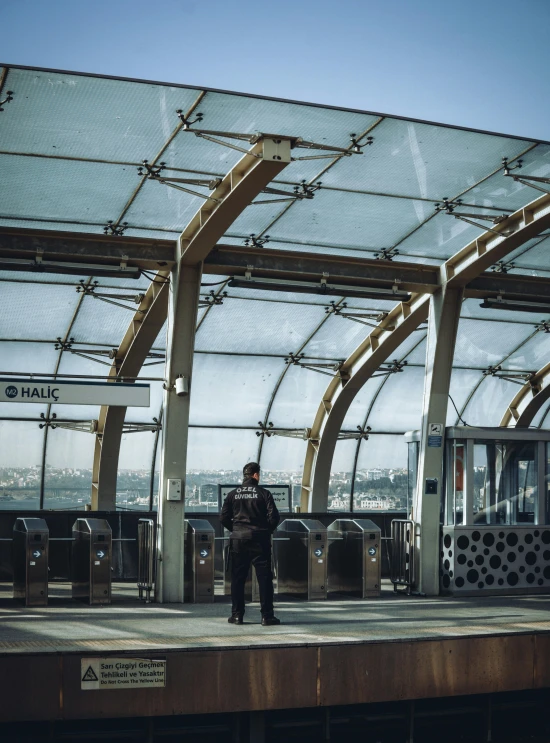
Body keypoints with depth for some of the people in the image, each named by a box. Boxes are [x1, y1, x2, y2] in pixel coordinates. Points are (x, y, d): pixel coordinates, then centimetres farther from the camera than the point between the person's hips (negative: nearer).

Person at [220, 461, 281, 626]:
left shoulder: (232, 495, 4)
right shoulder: (264, 493, -3)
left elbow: (224, 518, 3)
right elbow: (274, 517, -8)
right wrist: (267, 531, 9)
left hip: (238, 539, 2)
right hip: (259, 539, -2)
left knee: (237, 578, 8)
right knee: (264, 578, 2)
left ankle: (237, 615, 9)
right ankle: (267, 616, 1)